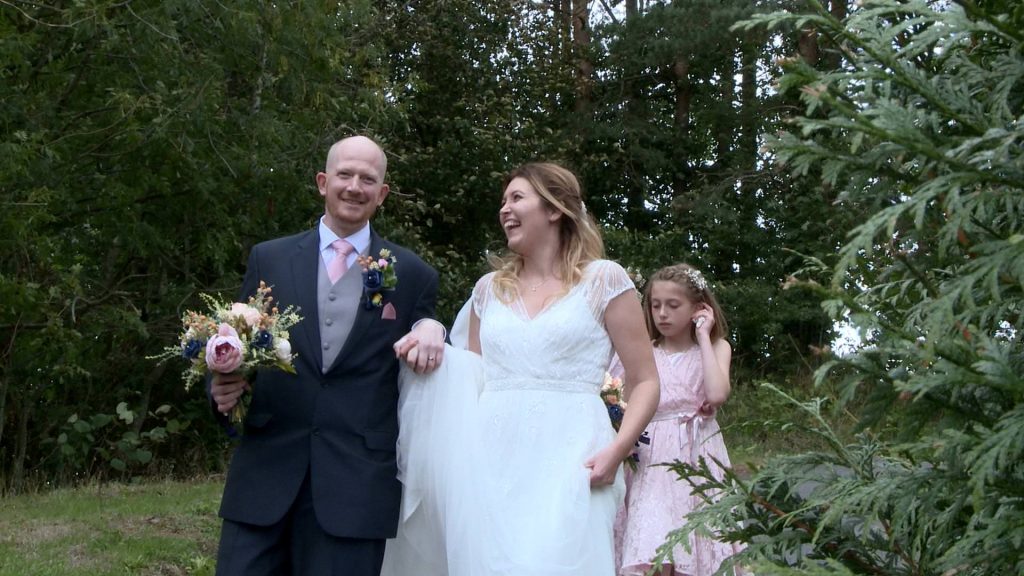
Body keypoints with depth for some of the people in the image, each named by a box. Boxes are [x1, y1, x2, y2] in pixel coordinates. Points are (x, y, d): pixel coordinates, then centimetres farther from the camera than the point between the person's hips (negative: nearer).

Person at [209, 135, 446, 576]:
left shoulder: (413, 275, 7)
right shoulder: (268, 259, 10)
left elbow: (421, 373, 12)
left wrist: (431, 331, -9)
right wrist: (224, 386, -7)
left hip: (358, 483, -1)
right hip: (265, 472, 1)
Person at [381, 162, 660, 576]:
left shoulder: (603, 280, 4)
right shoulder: (489, 288, 17)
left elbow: (645, 382, 2)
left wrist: (617, 449, -13)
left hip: (568, 463, -4)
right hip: (492, 461, 4)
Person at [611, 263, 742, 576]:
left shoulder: (715, 347, 7)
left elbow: (717, 394, -14)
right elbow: (630, 408, 13)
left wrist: (703, 335, -6)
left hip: (695, 458, 0)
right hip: (651, 459, 1)